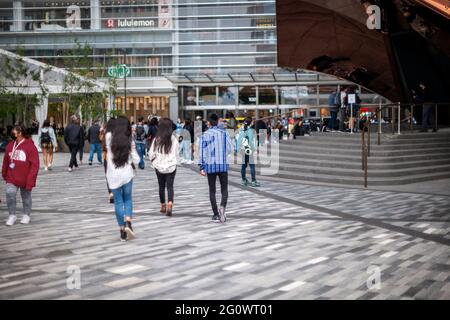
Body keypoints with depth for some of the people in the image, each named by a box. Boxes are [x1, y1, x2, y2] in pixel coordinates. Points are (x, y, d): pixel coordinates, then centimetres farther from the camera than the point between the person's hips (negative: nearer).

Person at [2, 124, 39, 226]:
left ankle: (26, 215, 32)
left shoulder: (30, 146, -14)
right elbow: (6, 161, 9)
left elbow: (34, 165, -15)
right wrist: (4, 174, 12)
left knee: (26, 197, 12)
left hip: (25, 178, -3)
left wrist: (30, 180, -18)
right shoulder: (10, 146, -1)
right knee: (10, 193, -13)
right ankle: (12, 215, 4)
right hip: (12, 178, 3)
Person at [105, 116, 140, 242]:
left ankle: (122, 231, 9)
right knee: (128, 199, 16)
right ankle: (128, 223, -7)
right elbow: (136, 160, -3)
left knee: (118, 202, 8)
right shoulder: (130, 140, -5)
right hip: (127, 174, 0)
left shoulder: (109, 137, -4)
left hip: (113, 175, 0)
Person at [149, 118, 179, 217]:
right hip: (171, 166, -1)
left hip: (159, 166, 1)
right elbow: (177, 151, 2)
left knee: (161, 186, 16)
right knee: (170, 186, 1)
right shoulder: (174, 139, -10)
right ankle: (170, 204, -20)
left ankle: (163, 206, 27)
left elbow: (151, 154, -4)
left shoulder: (156, 140, -9)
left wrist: (154, 162, 15)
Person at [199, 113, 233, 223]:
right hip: (223, 165, 0)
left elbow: (202, 152, -5)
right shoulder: (224, 133, 1)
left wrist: (201, 167, -2)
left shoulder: (205, 135, -2)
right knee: (224, 189, 7)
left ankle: (216, 214, 7)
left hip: (210, 166, 0)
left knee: (212, 191, 8)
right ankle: (222, 207, -19)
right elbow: (230, 149, -1)